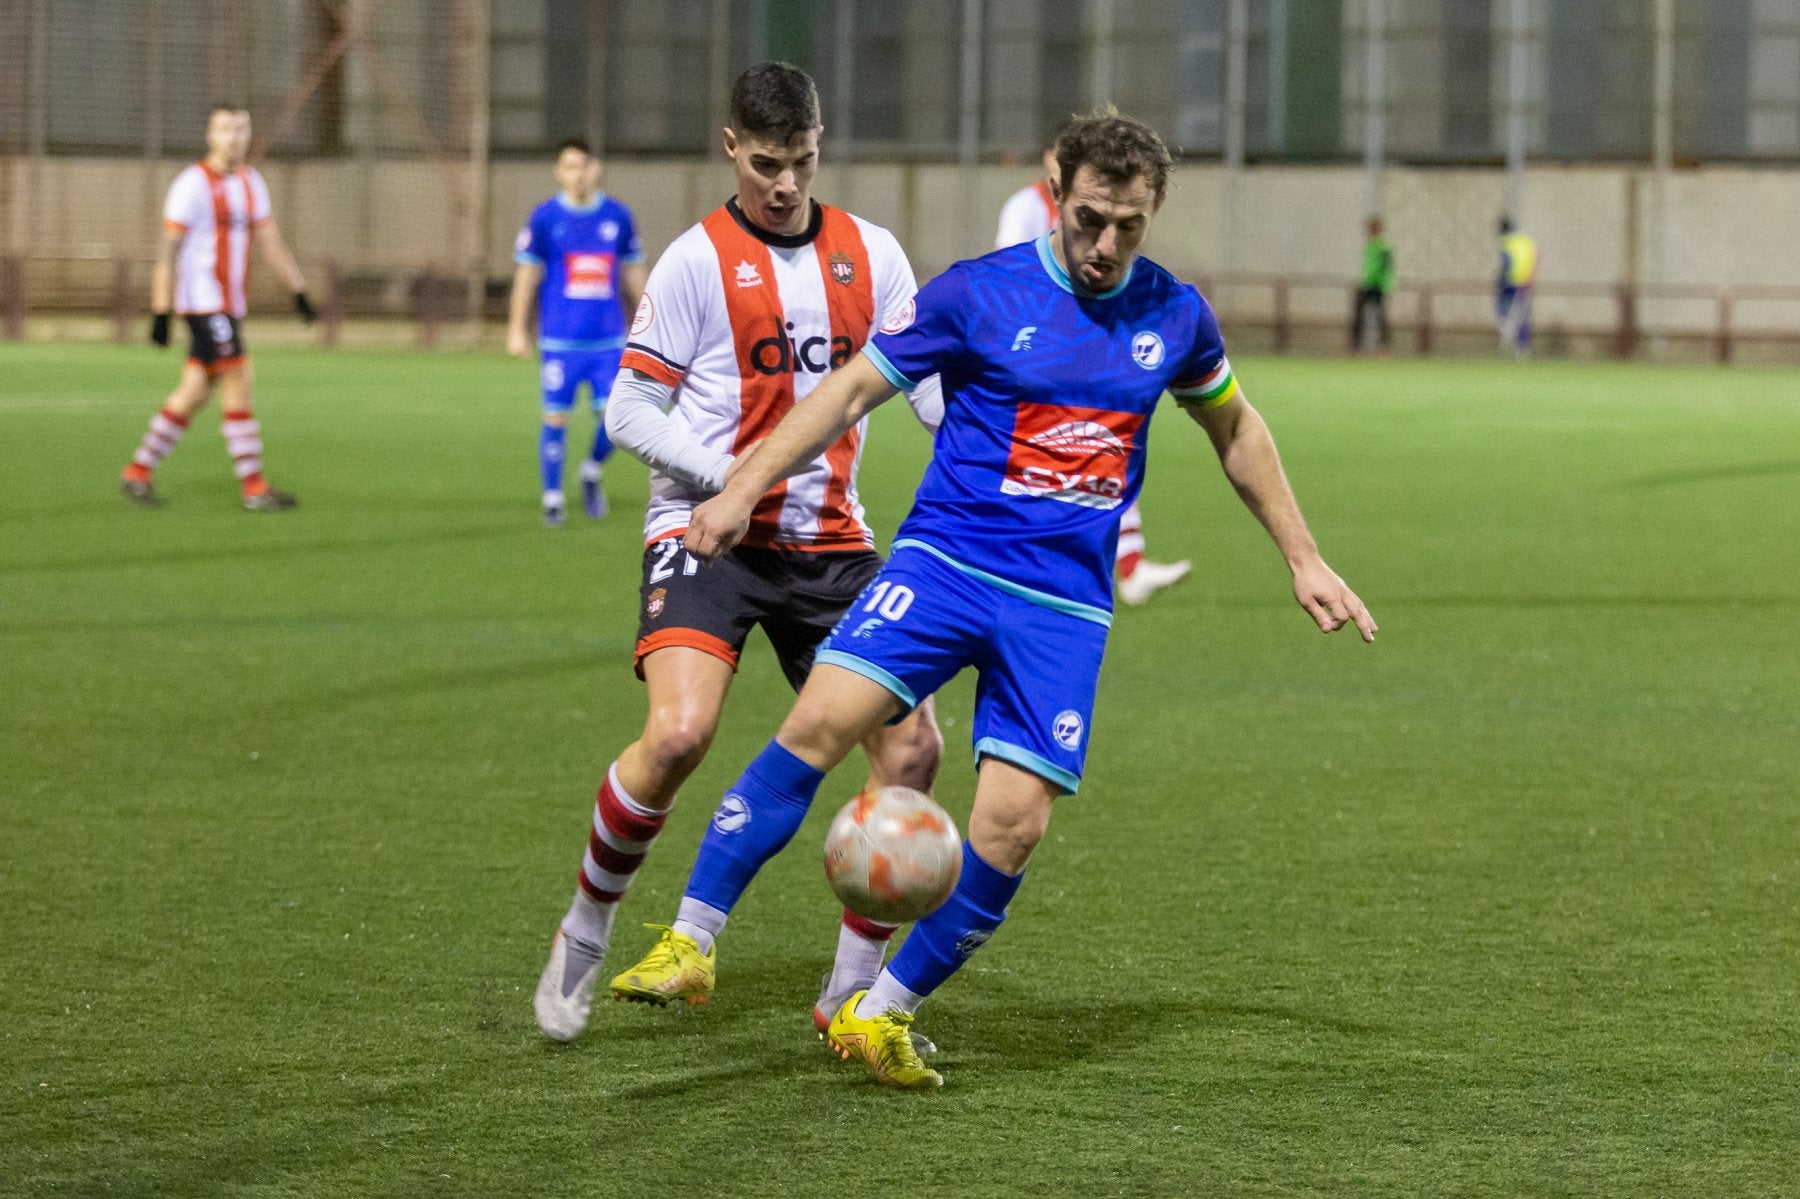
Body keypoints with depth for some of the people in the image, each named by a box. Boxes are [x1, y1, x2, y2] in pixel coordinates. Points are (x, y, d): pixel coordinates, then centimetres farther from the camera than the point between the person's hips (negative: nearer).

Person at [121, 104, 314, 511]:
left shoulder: (250, 183, 13)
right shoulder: (193, 184, -10)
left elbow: (270, 241, 18)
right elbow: (167, 250, -12)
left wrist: (299, 291, 10)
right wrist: (160, 313, -17)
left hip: (230, 305, 8)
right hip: (203, 303, -8)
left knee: (193, 394, 8)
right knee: (238, 385, -11)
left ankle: (137, 473, 15)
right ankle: (254, 488, -8)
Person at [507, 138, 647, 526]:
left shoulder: (618, 216, 7)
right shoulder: (545, 218, -1)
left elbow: (633, 272, 15)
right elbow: (526, 273, 2)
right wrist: (517, 329, 0)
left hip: (608, 340, 2)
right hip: (560, 340, -2)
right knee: (556, 418, 0)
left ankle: (592, 471, 23)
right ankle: (552, 498, 12)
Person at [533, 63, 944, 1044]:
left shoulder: (870, 254, 6)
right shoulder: (697, 262, -7)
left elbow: (932, 384, 8)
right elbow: (629, 413, -6)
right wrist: (733, 474, -21)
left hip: (828, 540, 5)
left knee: (911, 747, -5)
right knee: (679, 733, -25)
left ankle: (853, 991, 9)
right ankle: (584, 935, -1)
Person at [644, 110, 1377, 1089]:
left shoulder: (1174, 316, 6)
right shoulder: (978, 294, -4)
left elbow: (1235, 431, 23)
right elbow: (850, 391, 0)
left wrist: (1303, 560, 23)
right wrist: (743, 489, -9)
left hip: (1064, 604, 2)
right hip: (945, 559, -2)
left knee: (1012, 825, -10)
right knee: (821, 722, -24)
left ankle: (880, 1017, 7)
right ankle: (691, 940, -17)